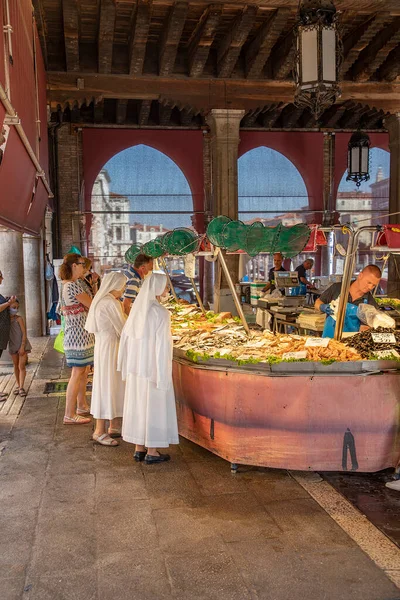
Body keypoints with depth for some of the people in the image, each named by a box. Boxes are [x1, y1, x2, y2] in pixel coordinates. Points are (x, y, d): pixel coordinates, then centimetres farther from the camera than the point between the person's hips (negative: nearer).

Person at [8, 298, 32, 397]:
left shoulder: (19, 318, -13)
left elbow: (24, 333, -13)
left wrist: (22, 347, -16)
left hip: (23, 345, -4)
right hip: (13, 345, 4)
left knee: (21, 366, -7)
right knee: (16, 366, 13)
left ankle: (21, 387, -6)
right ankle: (18, 385, 23)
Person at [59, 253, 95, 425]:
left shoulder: (65, 285, 14)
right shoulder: (74, 285, -18)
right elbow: (92, 305, -14)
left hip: (75, 334, 10)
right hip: (79, 334, -10)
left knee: (83, 371, 17)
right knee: (77, 373, -6)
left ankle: (82, 406, 27)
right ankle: (70, 415, 0)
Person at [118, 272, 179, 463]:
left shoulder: (138, 308, 4)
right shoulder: (160, 312, -18)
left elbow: (126, 336, 7)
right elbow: (162, 344, -20)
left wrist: (127, 364, 15)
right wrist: (164, 375, -15)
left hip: (137, 366, 7)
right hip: (153, 367, -7)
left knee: (138, 403, 13)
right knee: (154, 405, 4)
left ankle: (139, 449, 22)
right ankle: (151, 452, 12)